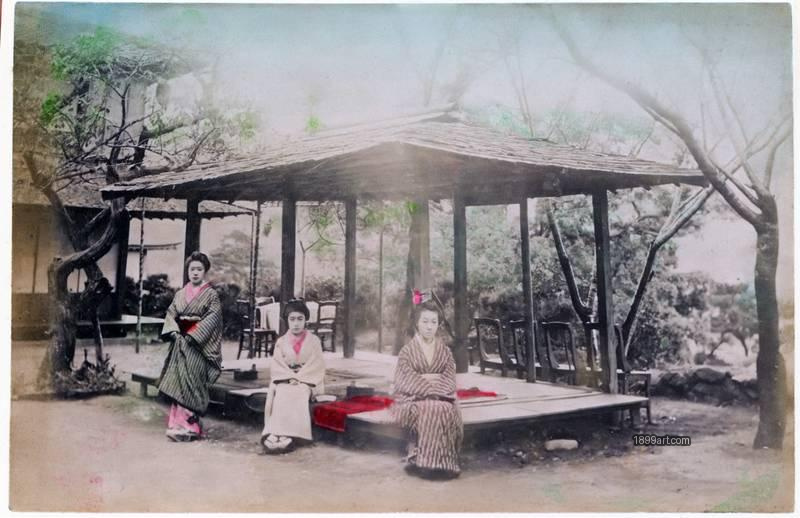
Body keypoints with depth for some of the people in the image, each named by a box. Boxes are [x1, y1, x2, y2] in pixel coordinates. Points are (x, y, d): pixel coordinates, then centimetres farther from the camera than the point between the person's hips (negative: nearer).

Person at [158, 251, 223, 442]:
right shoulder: (180, 294, 15)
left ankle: (187, 426, -10)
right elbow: (170, 315, 10)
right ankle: (179, 423, 3)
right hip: (180, 342, 5)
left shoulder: (211, 294, 0)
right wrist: (174, 332, -8)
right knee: (178, 382, -1)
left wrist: (193, 337, -16)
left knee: (188, 383, -11)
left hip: (199, 345, -5)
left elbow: (211, 319, -9)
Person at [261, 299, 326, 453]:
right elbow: (276, 365, 2)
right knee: (281, 396, -33)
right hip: (284, 380, 2)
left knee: (298, 396, -35)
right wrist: (290, 377, -16)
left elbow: (317, 366, -4)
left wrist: (299, 378, -15)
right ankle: (275, 434, -44)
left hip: (306, 381, -2)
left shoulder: (313, 341, 4)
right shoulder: (281, 342, 10)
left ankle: (288, 436, -44)